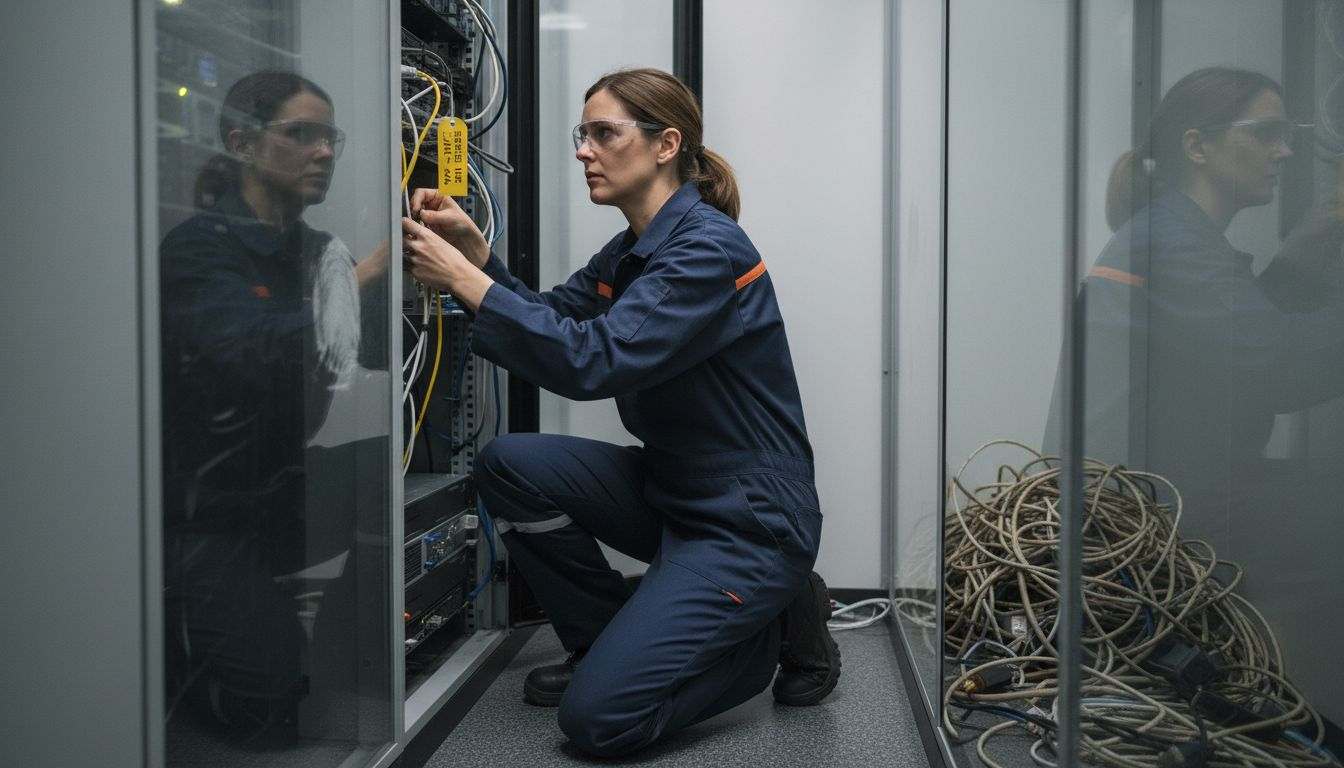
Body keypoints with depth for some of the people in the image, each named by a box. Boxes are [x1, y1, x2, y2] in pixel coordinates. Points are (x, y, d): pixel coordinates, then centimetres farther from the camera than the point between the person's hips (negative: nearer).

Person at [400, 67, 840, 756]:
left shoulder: (710, 249, -21)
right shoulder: (634, 248, 10)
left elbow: (594, 361, -30)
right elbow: (551, 319, 8)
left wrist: (463, 279, -28)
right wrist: (472, 248, -6)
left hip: (748, 519, -9)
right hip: (670, 491, 9)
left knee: (598, 717, -14)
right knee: (509, 464, -9)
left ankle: (777, 629, 7)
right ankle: (609, 644, 8)